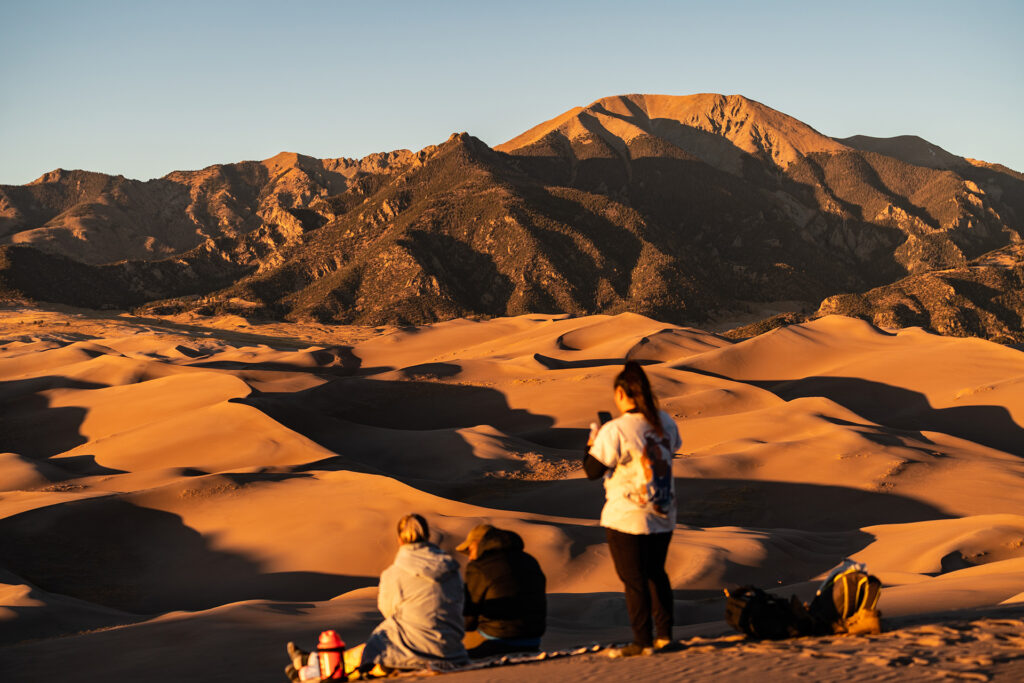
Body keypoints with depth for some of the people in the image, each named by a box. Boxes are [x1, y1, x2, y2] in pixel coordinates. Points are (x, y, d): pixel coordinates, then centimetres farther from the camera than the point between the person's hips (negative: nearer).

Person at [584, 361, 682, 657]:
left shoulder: (615, 431, -20)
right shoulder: (665, 422, 0)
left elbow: (592, 471, -14)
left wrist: (592, 442, 4)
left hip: (627, 520, -6)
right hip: (663, 516, 7)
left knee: (634, 580, 3)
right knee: (656, 574, 19)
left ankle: (642, 642, 9)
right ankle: (664, 635, 25)